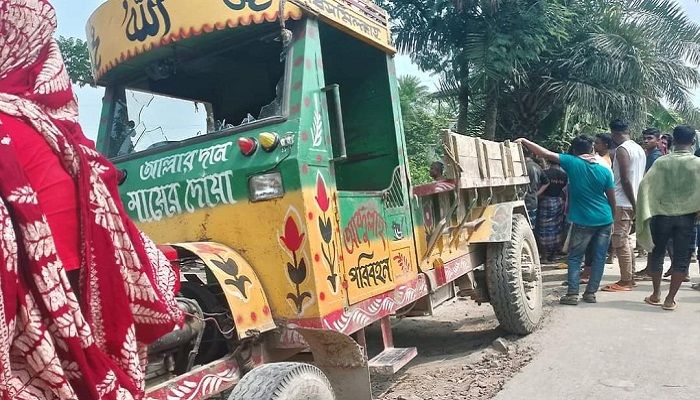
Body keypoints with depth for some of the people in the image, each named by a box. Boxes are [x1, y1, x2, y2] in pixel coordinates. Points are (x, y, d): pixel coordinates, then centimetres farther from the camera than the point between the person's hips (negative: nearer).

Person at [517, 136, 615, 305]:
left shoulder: (572, 163, -8)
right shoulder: (605, 171, 1)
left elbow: (546, 154, -13)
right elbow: (612, 199, 7)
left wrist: (524, 141, -6)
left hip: (583, 221, -3)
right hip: (605, 220, 3)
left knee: (574, 257, 7)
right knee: (599, 257, 11)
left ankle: (572, 294, 0)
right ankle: (591, 292, 14)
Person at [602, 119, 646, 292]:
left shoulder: (622, 150, -13)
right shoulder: (640, 149, 15)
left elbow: (625, 179, -20)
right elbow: (641, 177, 17)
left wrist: (633, 203, -15)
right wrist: (636, 204, 19)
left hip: (622, 203, -9)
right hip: (633, 202, 9)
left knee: (620, 242, -4)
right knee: (626, 240, 16)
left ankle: (625, 281, -1)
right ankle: (630, 277, 21)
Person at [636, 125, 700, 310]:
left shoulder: (661, 162, -5)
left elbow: (645, 185, -9)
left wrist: (645, 214, -3)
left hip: (662, 214, 1)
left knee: (657, 253, 15)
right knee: (681, 258, 7)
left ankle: (656, 295, 22)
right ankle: (670, 299, 8)